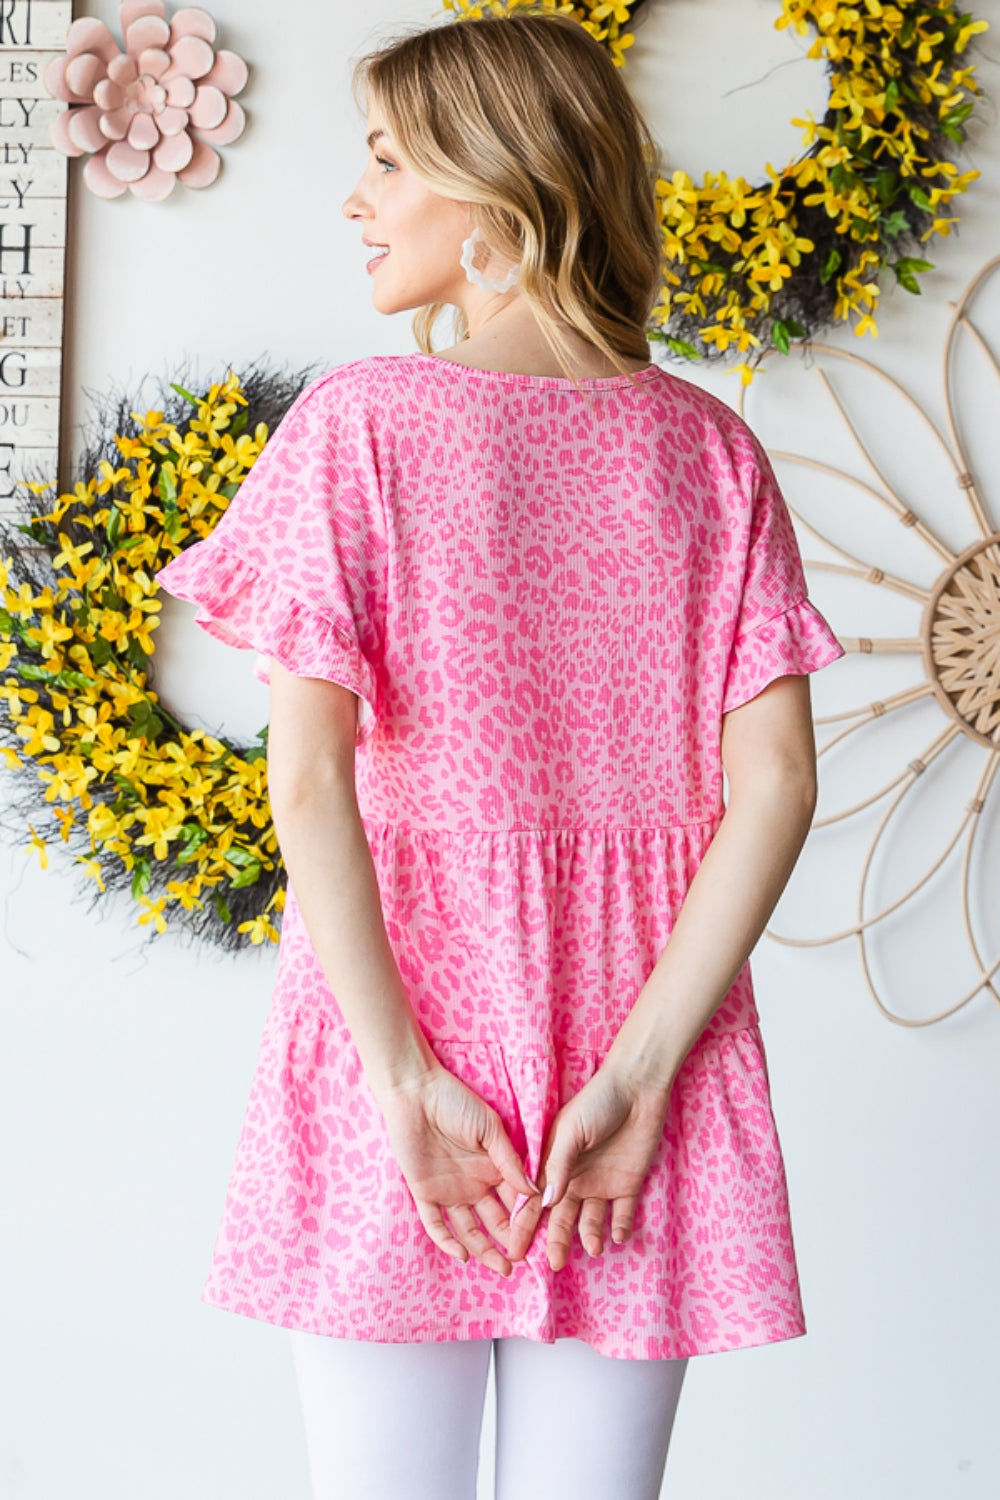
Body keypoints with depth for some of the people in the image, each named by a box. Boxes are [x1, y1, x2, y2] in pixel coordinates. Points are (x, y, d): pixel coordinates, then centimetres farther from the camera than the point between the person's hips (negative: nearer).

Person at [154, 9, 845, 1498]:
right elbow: (775, 786, -6)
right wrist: (633, 1079, -7)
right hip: (637, 1021, 3)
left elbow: (308, 783, -14)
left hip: (400, 1017, -2)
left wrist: (407, 1085, -11)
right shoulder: (706, 445, 2)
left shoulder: (364, 419, -6)